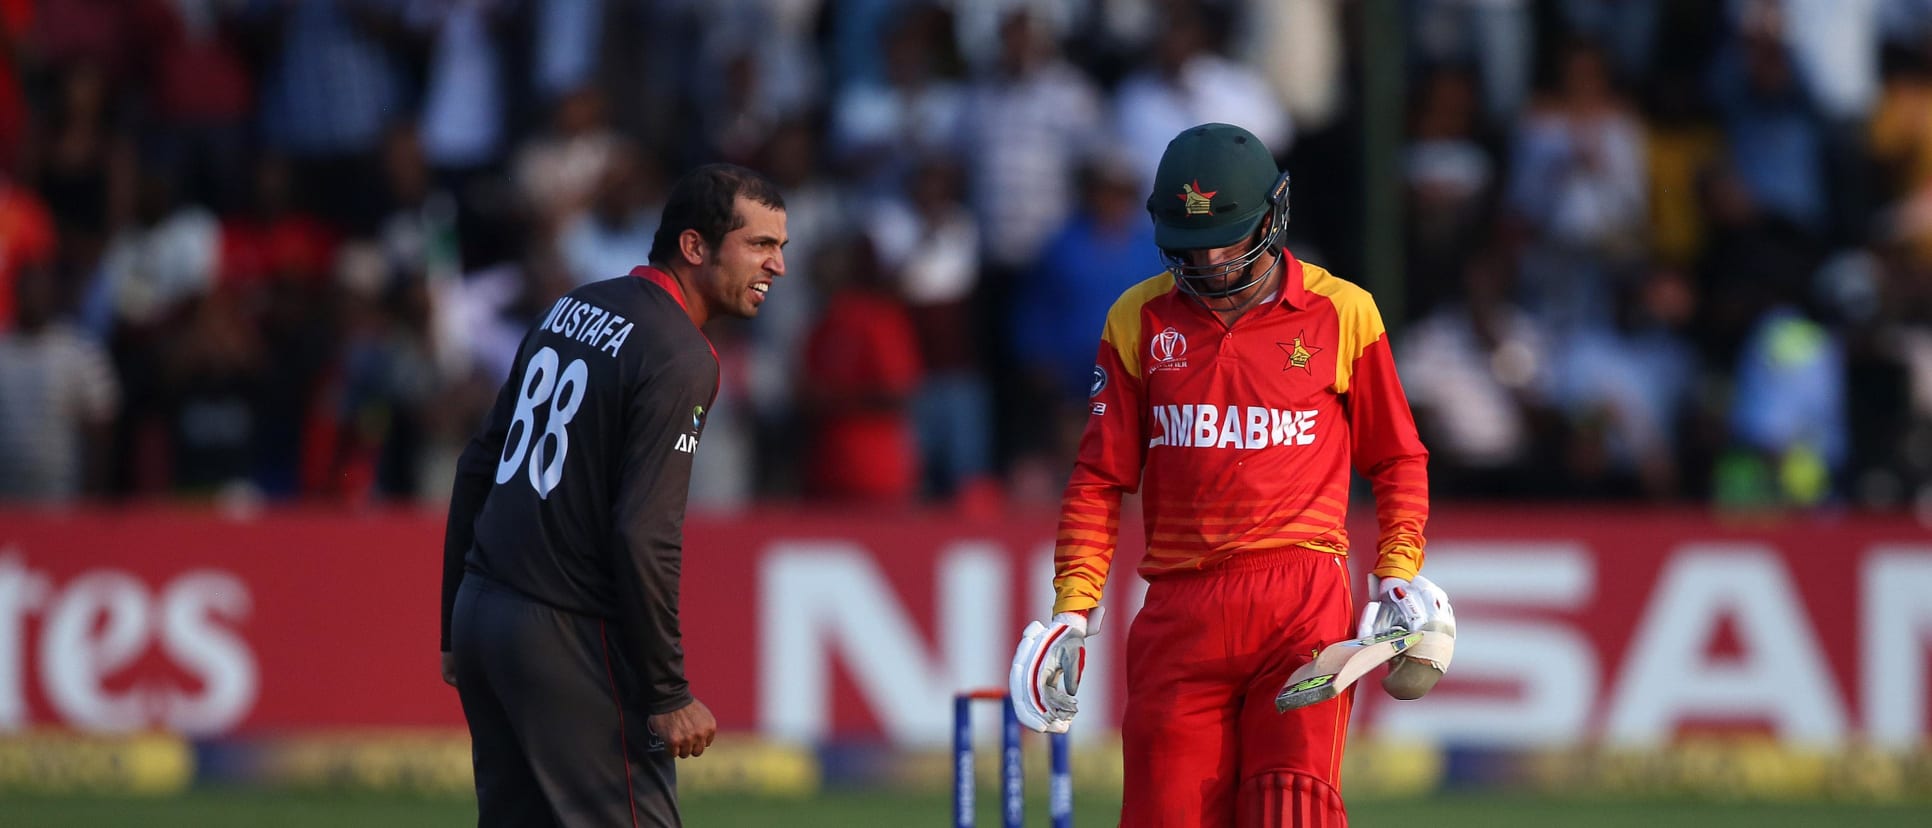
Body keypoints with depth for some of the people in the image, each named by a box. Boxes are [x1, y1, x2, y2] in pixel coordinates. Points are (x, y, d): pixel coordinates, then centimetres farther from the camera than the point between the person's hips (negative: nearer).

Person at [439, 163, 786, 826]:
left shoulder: (577, 308, 12)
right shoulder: (680, 360, -15)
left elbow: (478, 467, 16)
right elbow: (645, 537, -21)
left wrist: (456, 624, 22)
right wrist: (669, 695, -16)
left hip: (481, 614, 9)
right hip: (566, 643, -9)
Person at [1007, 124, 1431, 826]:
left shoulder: (1341, 313, 5)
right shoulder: (1140, 320, 10)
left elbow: (1398, 458, 14)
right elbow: (1100, 477, 13)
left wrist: (1399, 573, 1)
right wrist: (1073, 603, 3)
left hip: (1303, 609, -2)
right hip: (1178, 612, 2)